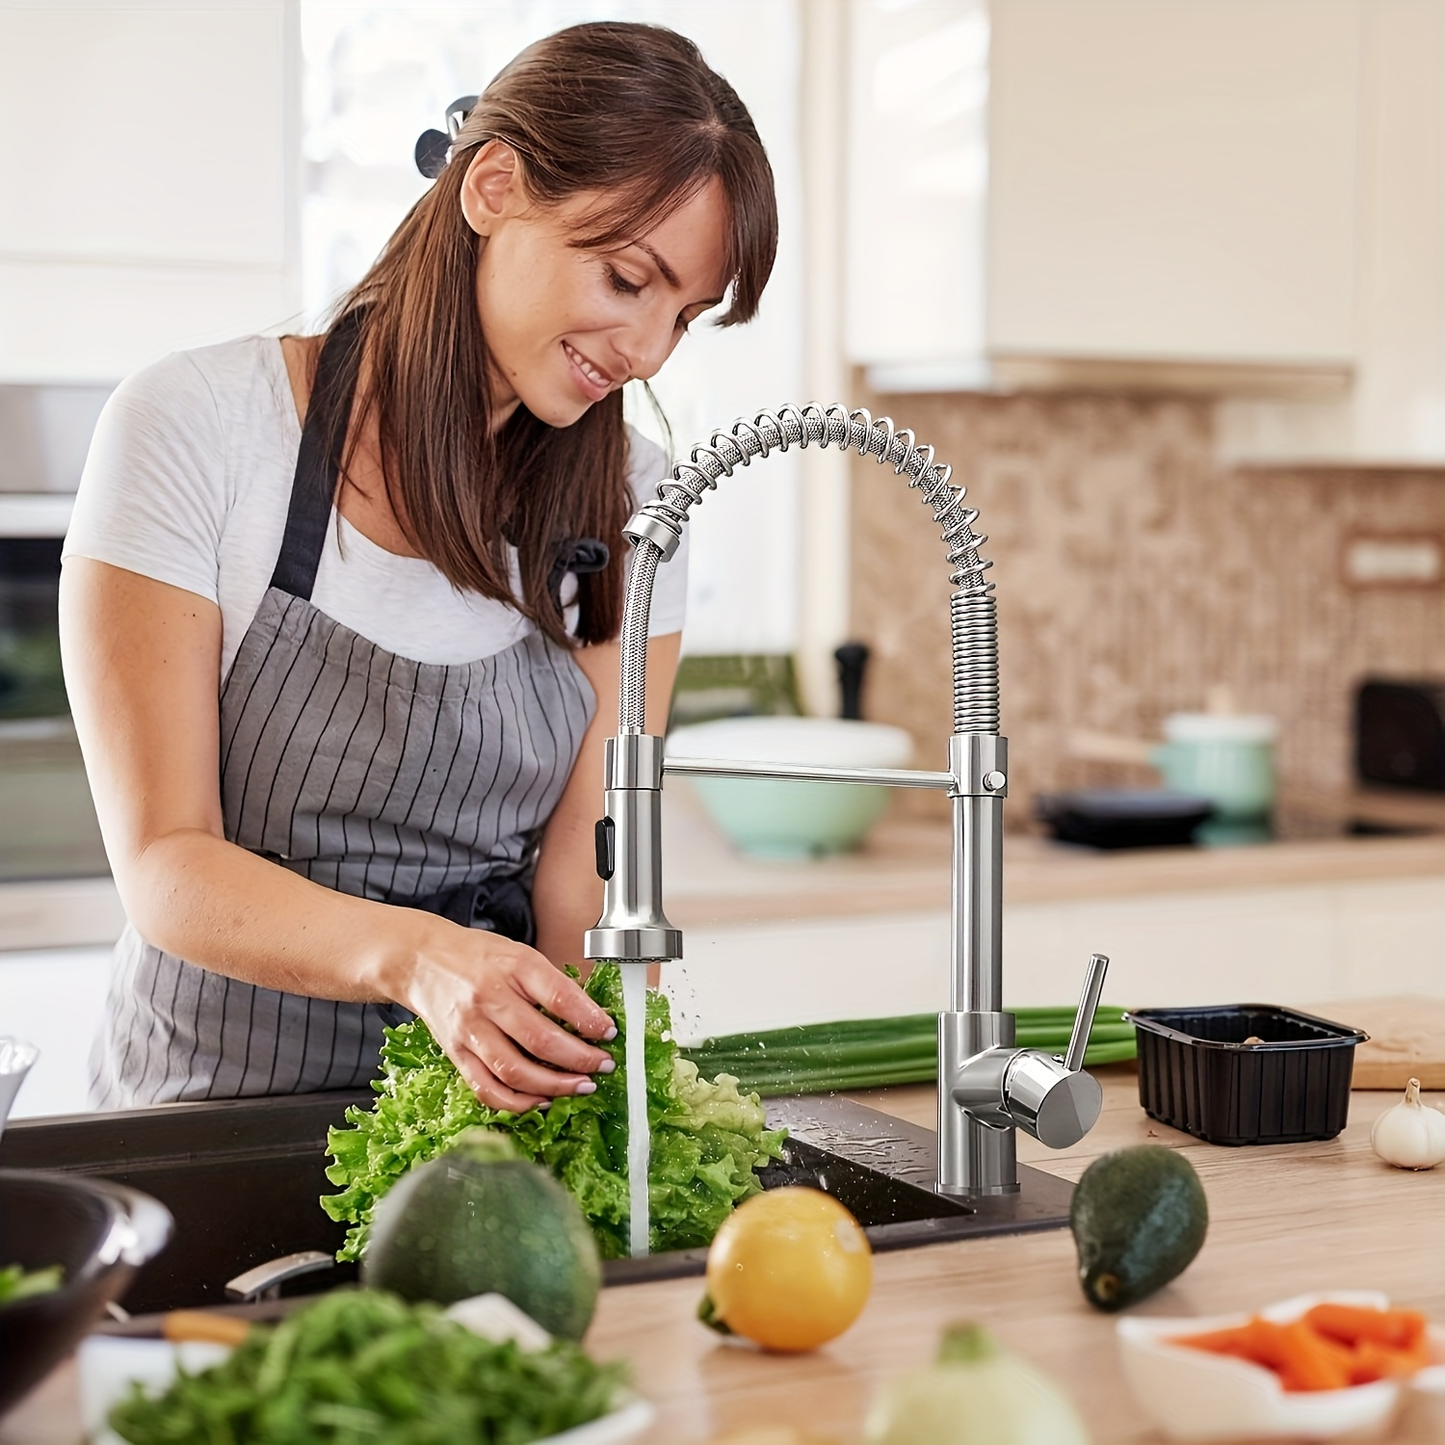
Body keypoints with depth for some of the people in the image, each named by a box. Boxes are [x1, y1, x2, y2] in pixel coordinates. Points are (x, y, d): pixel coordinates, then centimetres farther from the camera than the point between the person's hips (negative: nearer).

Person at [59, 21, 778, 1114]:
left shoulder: (627, 504, 4)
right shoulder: (198, 428, -8)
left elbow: (585, 872, -1)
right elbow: (164, 863, -11)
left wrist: (611, 1065, -21)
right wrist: (413, 955, -29)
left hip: (495, 1109, 3)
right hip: (214, 1100, -2)